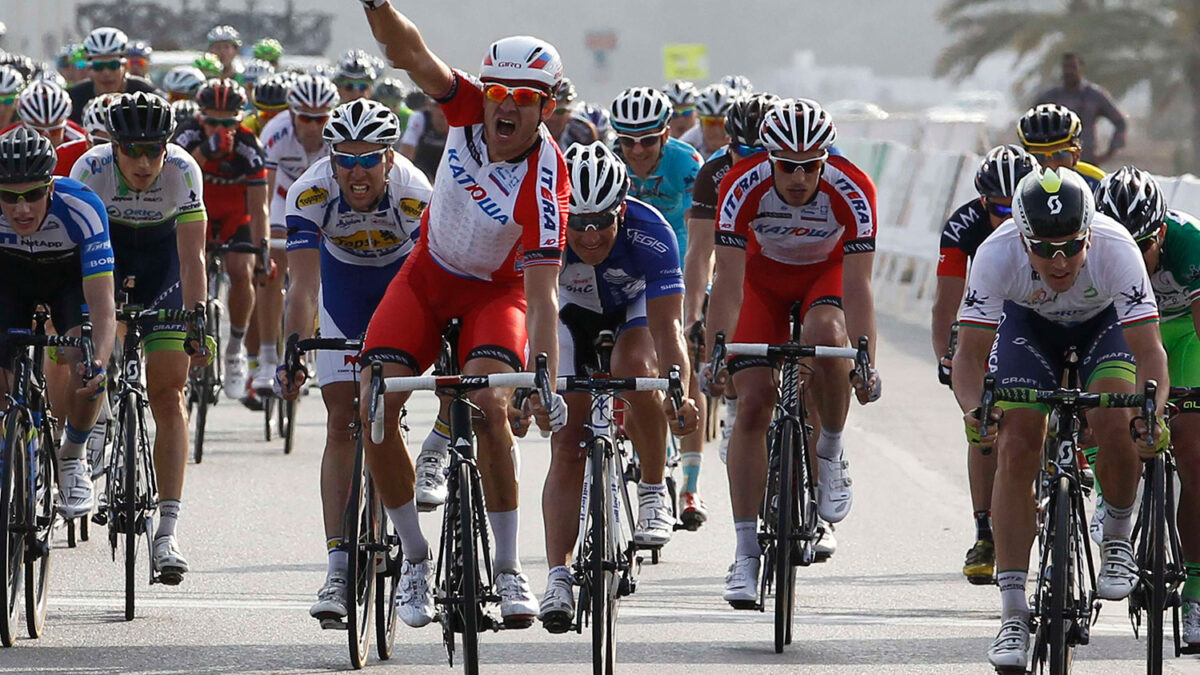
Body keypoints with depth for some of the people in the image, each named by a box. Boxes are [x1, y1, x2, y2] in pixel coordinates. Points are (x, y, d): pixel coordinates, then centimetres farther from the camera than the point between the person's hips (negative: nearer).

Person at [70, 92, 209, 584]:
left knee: (168, 394, -10)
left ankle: (167, 530, -15)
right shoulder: (91, 169, -28)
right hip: (106, 244, 2)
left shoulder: (183, 172, -29)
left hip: (163, 253, -2)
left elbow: (192, 258, -30)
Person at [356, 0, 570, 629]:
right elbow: (413, 57, -29)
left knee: (490, 406, -28)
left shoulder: (544, 186, -29)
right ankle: (415, 557, 2)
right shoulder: (469, 107, -17)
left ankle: (509, 571, -17)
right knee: (373, 408, -13)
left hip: (494, 289, -4)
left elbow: (542, 294, -33)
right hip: (428, 274, 4)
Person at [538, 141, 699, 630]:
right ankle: (558, 577, -11)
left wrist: (679, 391, -56)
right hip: (575, 309, 1)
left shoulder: (649, 232, -36)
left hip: (640, 303, -1)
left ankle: (654, 492, -13)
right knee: (567, 447, -11)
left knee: (635, 370, -34)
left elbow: (666, 326, -40)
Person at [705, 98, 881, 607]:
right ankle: (747, 552, -7)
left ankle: (831, 455, -10)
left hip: (827, 274, -1)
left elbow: (856, 287, -34)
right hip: (764, 277, 1)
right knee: (752, 404, -11)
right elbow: (728, 282, -32)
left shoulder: (852, 191, -32)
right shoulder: (743, 189, -30)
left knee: (825, 336, -35)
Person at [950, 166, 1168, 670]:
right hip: (1029, 324, 1)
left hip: (1105, 322, -1)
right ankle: (1013, 616, -9)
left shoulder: (1117, 250, -38)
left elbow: (1149, 351, -38)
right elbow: (970, 353, -31)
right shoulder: (996, 255, -36)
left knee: (1115, 423, -27)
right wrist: (973, 411, -51)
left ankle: (1118, 539, 2)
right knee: (1016, 449, -14)